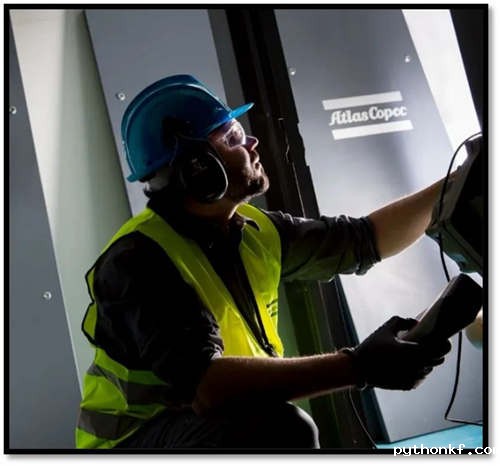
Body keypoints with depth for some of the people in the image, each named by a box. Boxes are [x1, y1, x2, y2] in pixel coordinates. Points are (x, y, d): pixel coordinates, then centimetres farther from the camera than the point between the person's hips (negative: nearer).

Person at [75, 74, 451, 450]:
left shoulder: (254, 232, 0)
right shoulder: (138, 260, -23)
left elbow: (363, 240, 13)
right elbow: (205, 386, -36)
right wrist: (358, 366, -38)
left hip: (227, 426, 8)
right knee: (278, 429, -33)